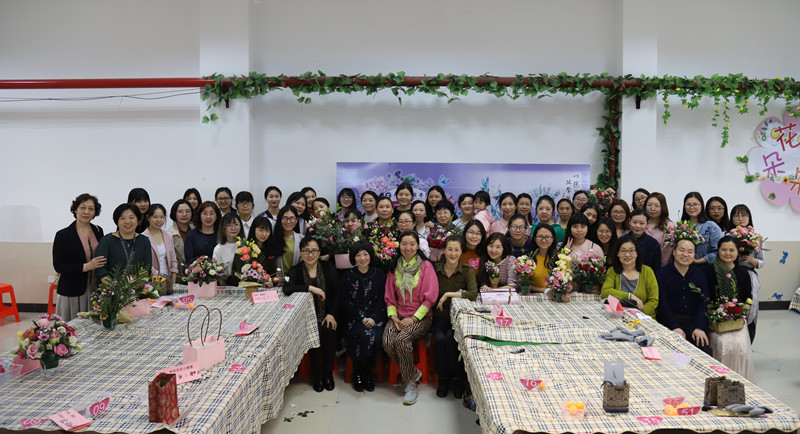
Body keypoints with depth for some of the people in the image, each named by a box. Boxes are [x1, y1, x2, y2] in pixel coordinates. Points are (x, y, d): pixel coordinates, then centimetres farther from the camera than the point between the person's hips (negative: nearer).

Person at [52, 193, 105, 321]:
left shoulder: (98, 231, 8)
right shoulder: (63, 235, -5)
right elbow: (58, 266, -8)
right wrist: (86, 267, -18)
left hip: (95, 289, 4)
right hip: (71, 293, -3)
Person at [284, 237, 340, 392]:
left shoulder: (328, 268, 4)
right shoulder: (296, 270, 0)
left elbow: (337, 294, 3)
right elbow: (287, 289, -20)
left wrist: (331, 314, -10)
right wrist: (311, 288, -26)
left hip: (327, 315, 1)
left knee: (329, 333, -27)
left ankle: (328, 372, -3)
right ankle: (317, 373, -5)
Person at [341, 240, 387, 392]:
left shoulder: (379, 274, 6)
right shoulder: (348, 276, 4)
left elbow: (382, 300, 4)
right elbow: (346, 302, 1)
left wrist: (373, 318, -12)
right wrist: (362, 318, -12)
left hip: (376, 317, 1)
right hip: (355, 317, -1)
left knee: (375, 336, -28)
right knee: (364, 335, -29)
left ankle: (367, 373, -6)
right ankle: (358, 374, -7)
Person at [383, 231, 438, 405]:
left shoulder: (426, 266, -2)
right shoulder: (395, 267, 10)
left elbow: (430, 297, -6)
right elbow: (389, 296, 14)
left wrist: (414, 318, -13)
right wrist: (393, 316, -3)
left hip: (421, 317, -4)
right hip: (399, 315, 4)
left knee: (402, 339, -30)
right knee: (388, 342, -25)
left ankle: (411, 383, -13)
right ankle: (413, 372, -1)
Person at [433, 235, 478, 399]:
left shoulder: (467, 270, -5)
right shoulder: (436, 269, 2)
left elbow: (473, 294, -20)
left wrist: (448, 294, -21)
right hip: (440, 316, 2)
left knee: (450, 339, -29)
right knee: (439, 339, -27)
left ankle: (459, 379, -7)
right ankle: (443, 379, -5)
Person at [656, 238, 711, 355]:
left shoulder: (700, 275, 13)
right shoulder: (662, 274, 1)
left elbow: (703, 303, 4)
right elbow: (662, 304, -6)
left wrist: (699, 328, -13)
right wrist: (675, 327, -20)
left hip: (694, 319, 3)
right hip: (669, 319, -3)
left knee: (703, 345, -24)